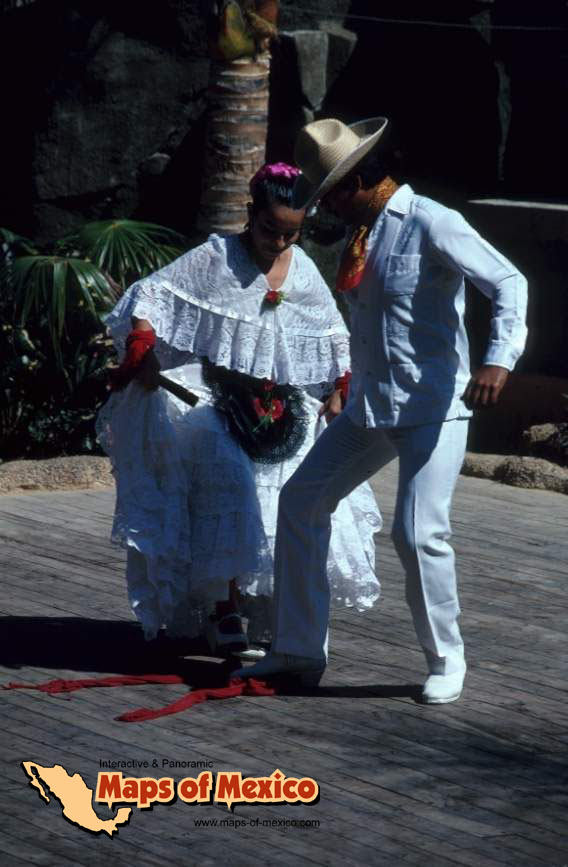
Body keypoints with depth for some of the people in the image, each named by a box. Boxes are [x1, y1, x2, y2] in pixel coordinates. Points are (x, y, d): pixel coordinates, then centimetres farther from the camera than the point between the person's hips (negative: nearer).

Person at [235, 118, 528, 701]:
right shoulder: (361, 232, 10)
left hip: (431, 408, -9)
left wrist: (498, 359, -34)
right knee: (301, 500, 8)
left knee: (418, 533, -14)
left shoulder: (432, 225, -14)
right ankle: (298, 651, 17)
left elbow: (508, 283, -20)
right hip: (368, 407, 9)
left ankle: (445, 662, 7)